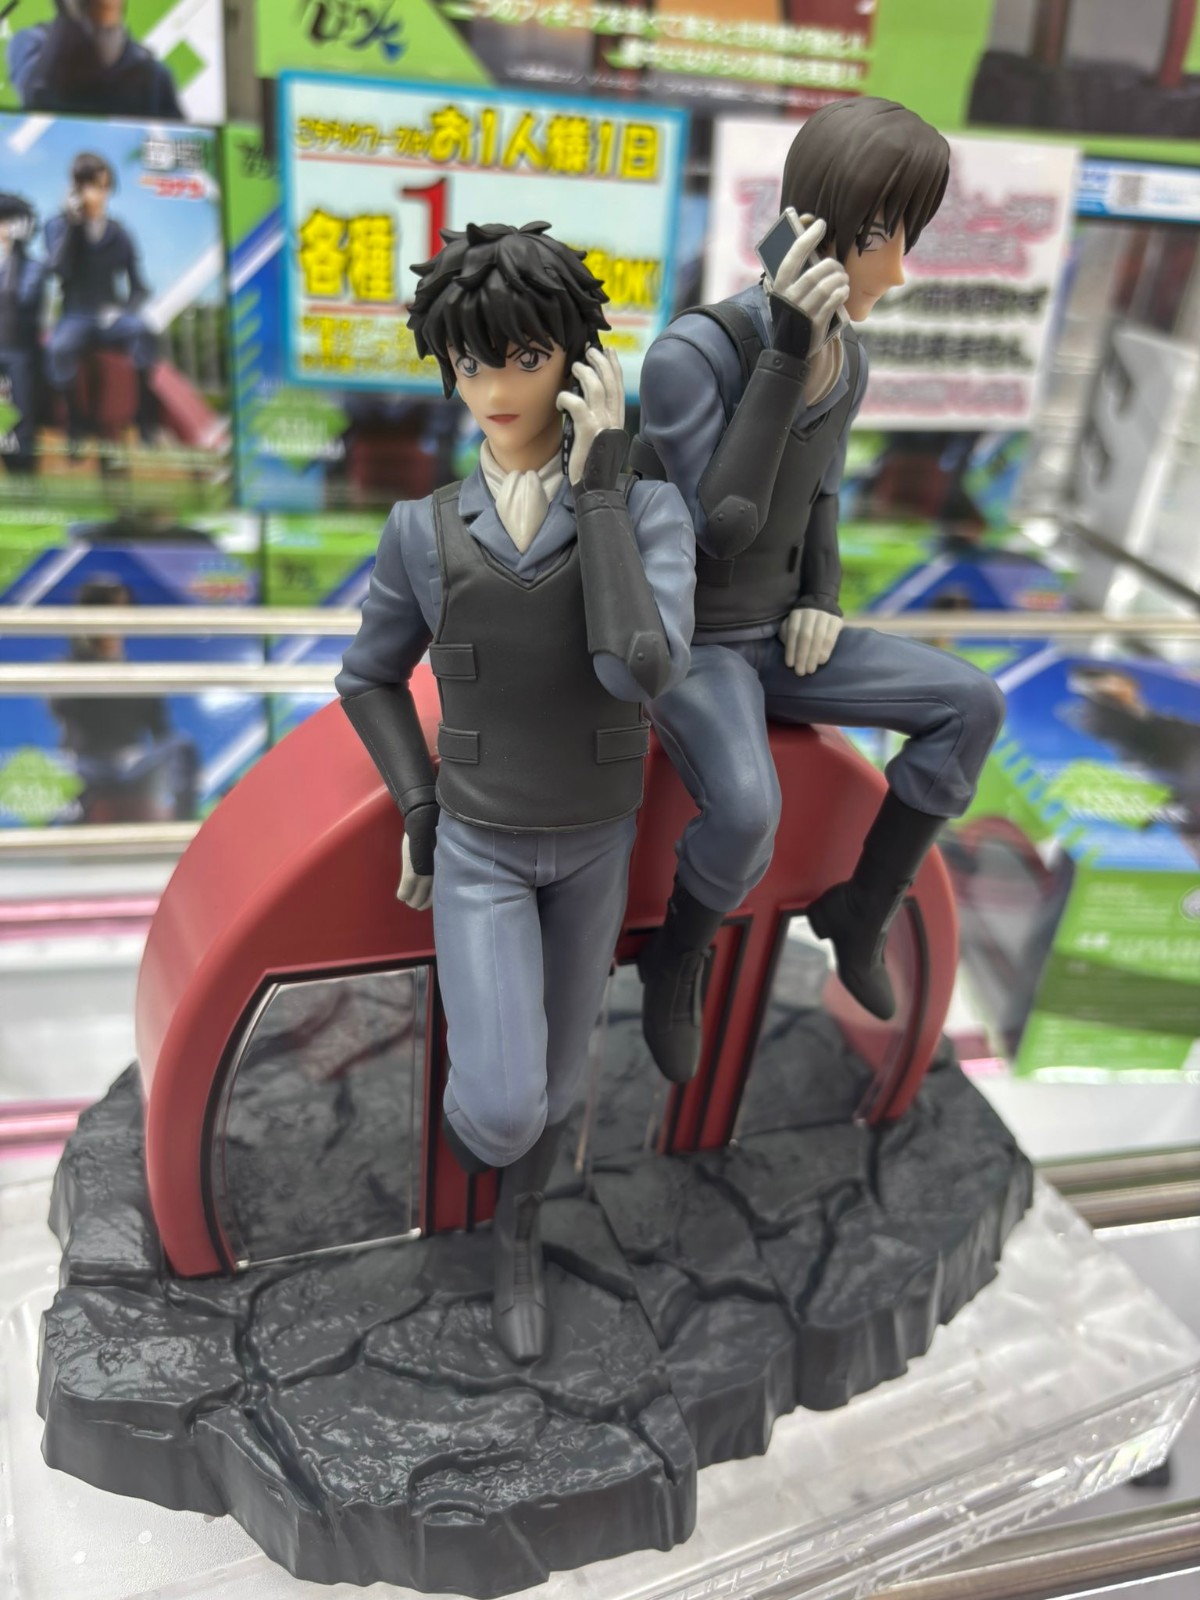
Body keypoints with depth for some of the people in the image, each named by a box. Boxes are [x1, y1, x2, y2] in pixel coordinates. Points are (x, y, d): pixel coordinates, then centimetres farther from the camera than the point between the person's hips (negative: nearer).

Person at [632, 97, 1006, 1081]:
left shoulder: (843, 361, -3)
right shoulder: (688, 355, -26)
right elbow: (726, 527, -31)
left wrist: (822, 605, -6)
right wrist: (788, 350, -34)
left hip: (768, 636, 6)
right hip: (684, 643, -6)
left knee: (973, 707, -8)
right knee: (747, 813, -35)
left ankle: (858, 910, 9)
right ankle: (677, 959, 0)